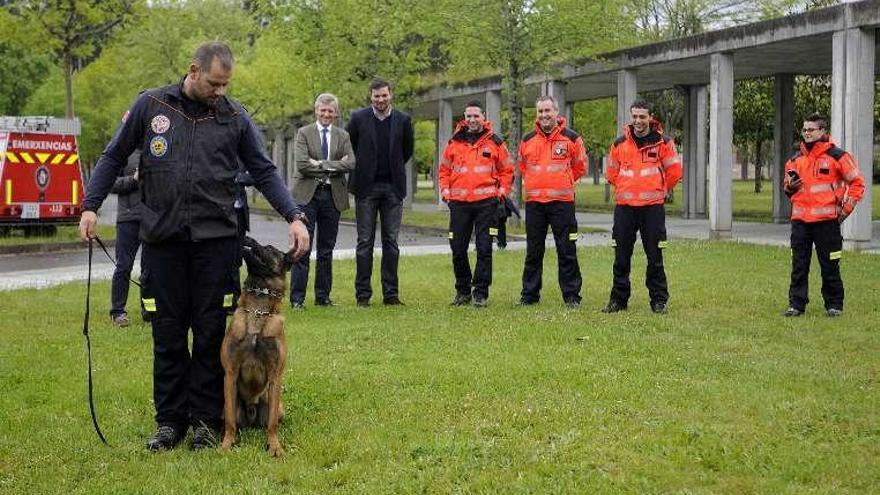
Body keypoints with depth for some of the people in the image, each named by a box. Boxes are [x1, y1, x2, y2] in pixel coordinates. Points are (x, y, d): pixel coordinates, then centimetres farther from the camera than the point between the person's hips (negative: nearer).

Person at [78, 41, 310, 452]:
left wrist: (294, 216, -5)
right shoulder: (150, 105, 4)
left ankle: (206, 419, 14)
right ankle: (170, 419, 15)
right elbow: (113, 157, 9)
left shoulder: (234, 117, 5)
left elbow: (264, 172, 6)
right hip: (162, 238, 0)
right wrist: (90, 206, 0)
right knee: (167, 333, 5)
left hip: (215, 237, 0)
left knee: (211, 332, 3)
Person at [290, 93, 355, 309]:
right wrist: (334, 166, -10)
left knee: (326, 249, 8)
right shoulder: (304, 133, 4)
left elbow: (350, 163, -3)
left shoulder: (342, 136, 13)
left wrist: (322, 164, -11)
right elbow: (302, 164, -11)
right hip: (307, 195, -3)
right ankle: (297, 297, -3)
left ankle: (323, 296, 15)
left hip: (332, 196, 3)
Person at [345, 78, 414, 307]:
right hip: (366, 187, -1)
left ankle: (391, 293, 9)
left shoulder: (403, 120, 3)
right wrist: (361, 168, 11)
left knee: (391, 241, 4)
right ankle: (363, 294, 4)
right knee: (365, 242, 0)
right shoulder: (359, 118, -1)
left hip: (393, 187, 1)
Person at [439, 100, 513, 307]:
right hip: (459, 203, 2)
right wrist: (445, 191, 5)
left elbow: (507, 170, 11)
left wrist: (502, 191, -1)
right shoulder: (454, 142, 10)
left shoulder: (495, 142, 5)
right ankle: (463, 291, 17)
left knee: (484, 249, -3)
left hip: (486, 202, -2)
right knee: (458, 249, 4)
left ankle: (481, 293, 3)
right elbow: (444, 170, 18)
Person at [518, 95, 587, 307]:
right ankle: (529, 294, 16)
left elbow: (580, 167, 11)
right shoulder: (528, 140, 9)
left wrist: (563, 183, 10)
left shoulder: (571, 138, 0)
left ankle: (571, 296, 5)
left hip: (562, 202, -3)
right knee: (533, 252, 8)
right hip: (534, 202, 3)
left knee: (566, 251, -1)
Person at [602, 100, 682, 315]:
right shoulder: (619, 144, 7)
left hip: (653, 207, -2)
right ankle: (618, 299, 14)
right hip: (624, 207, 3)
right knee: (621, 257, 6)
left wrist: (660, 190, 12)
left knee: (655, 257, 2)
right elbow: (611, 172, 19)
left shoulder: (663, 142, -1)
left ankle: (659, 301, 10)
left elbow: (674, 171, 5)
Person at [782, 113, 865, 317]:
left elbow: (857, 183, 1)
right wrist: (790, 187, 1)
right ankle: (796, 304, 9)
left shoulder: (837, 156, -2)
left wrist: (846, 208, -3)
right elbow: (787, 186, 25)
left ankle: (834, 305, 11)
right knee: (799, 265, 4)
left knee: (830, 266, 2)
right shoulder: (795, 160, 13)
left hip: (826, 220, -4)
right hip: (800, 220, 4)